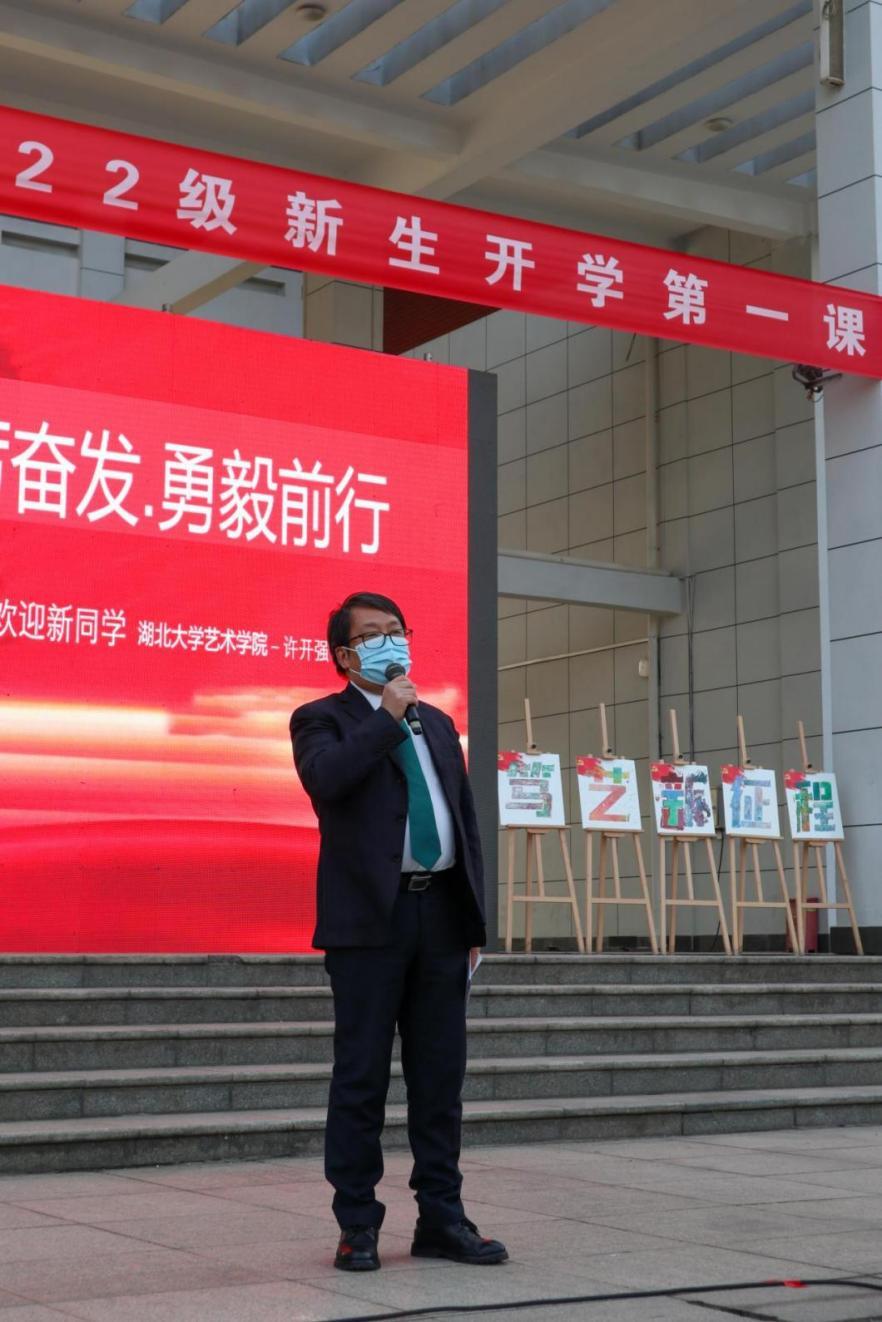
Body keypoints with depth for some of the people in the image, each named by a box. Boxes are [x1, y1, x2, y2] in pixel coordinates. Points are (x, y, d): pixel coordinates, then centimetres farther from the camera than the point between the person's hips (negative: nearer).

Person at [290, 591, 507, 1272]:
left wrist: (474, 920, 13)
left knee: (441, 1075, 8)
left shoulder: (438, 723, 20)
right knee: (362, 1076, 0)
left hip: (441, 912, 5)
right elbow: (325, 778, -21)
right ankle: (358, 1226, 8)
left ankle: (442, 1217, 16)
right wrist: (390, 718, -12)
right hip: (371, 916, -5)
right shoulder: (323, 719, 2)